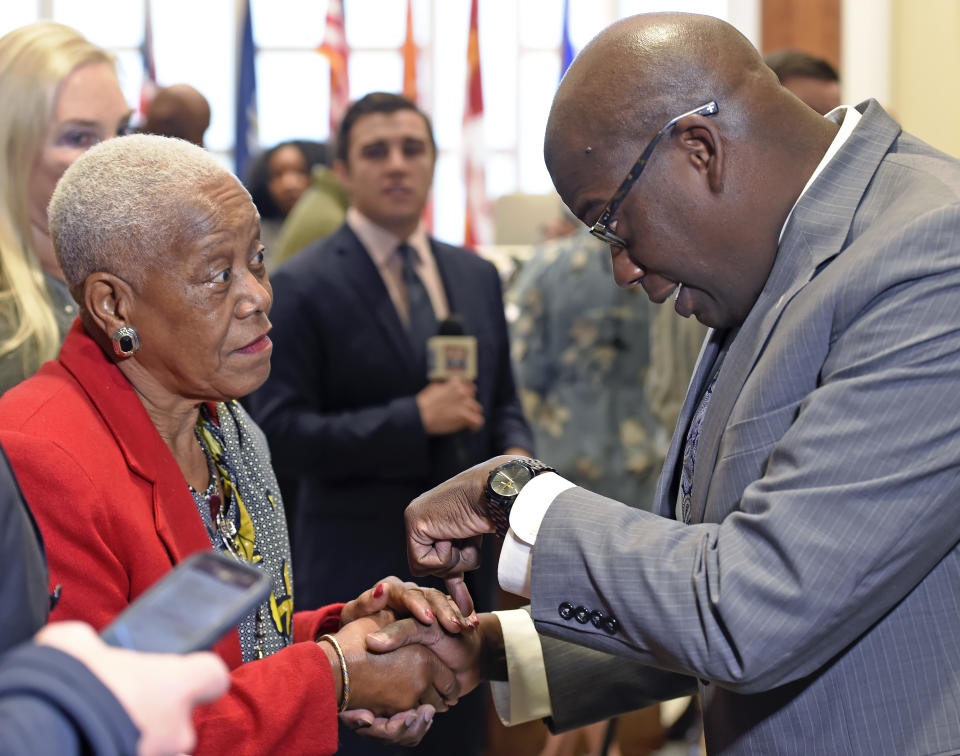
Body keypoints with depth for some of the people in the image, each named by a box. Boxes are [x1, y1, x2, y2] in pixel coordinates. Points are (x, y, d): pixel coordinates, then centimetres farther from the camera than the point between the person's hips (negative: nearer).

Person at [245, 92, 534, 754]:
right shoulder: (303, 287, -9)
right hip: (359, 568, -5)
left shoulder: (477, 276, 10)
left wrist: (516, 454, -5)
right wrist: (412, 420, -22)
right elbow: (279, 431, -15)